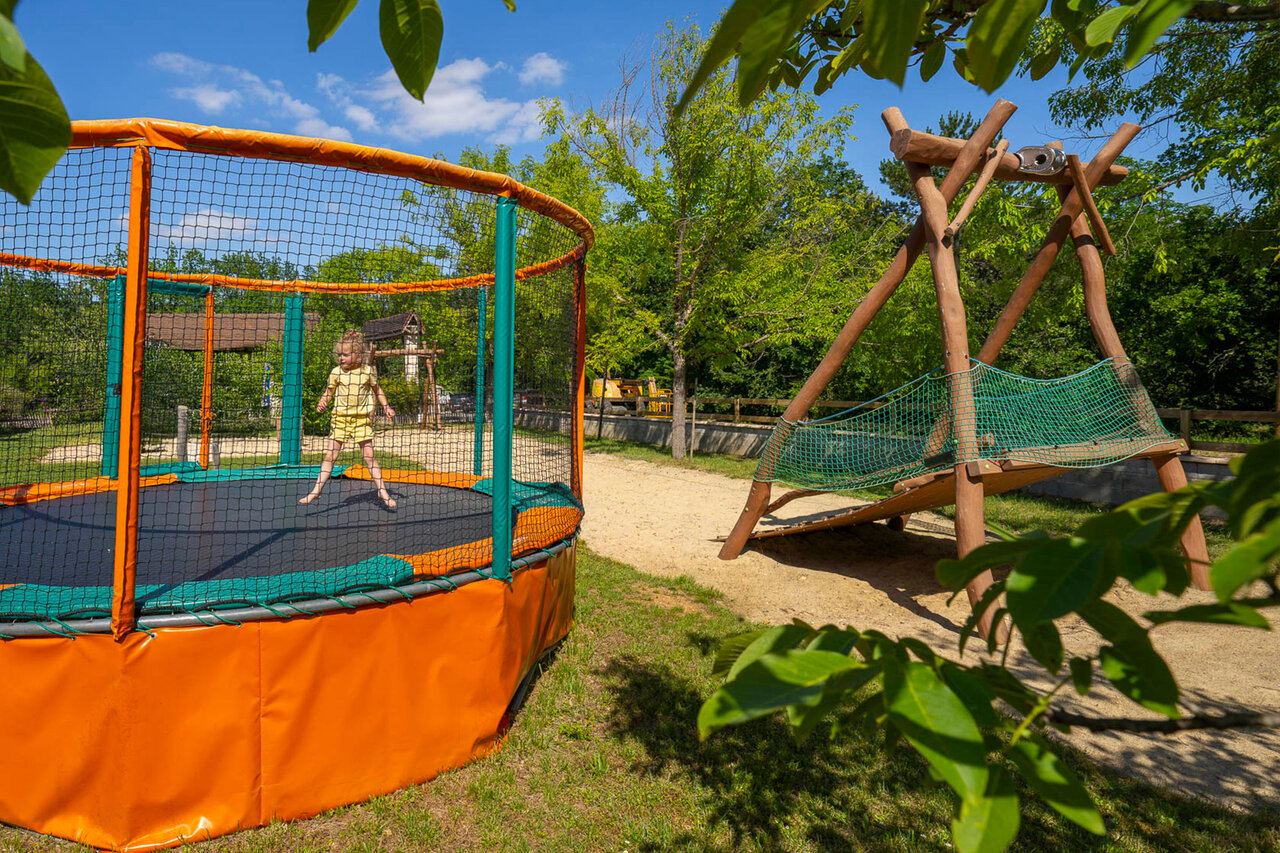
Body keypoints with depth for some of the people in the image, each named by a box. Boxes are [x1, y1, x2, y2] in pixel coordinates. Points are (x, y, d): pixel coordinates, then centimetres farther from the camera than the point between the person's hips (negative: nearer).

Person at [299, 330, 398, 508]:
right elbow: (328, 392, 9)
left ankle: (382, 491, 8)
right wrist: (322, 403, -11)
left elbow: (377, 390, 14)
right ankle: (316, 491, 8)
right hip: (340, 418, 1)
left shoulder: (368, 371, 0)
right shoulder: (336, 372, 0)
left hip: (362, 419, -1)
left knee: (369, 456, 0)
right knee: (330, 456, 0)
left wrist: (386, 406, 3)